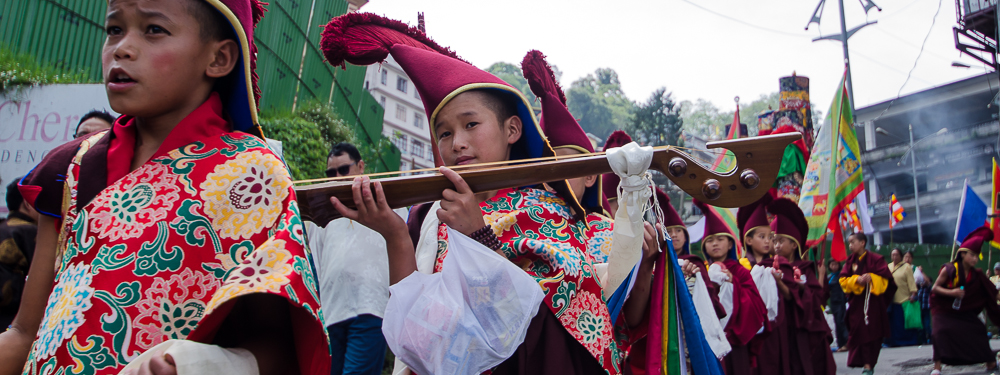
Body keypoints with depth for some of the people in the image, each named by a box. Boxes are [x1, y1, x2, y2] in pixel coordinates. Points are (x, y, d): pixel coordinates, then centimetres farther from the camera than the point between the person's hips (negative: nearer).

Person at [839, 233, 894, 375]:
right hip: (856, 303, 3)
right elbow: (843, 280, 5)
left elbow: (886, 278, -3)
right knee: (860, 332, -4)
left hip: (873, 301, -3)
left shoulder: (875, 259, -1)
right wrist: (856, 280, -14)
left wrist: (871, 277, -20)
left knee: (873, 333, -2)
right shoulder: (850, 261, 9)